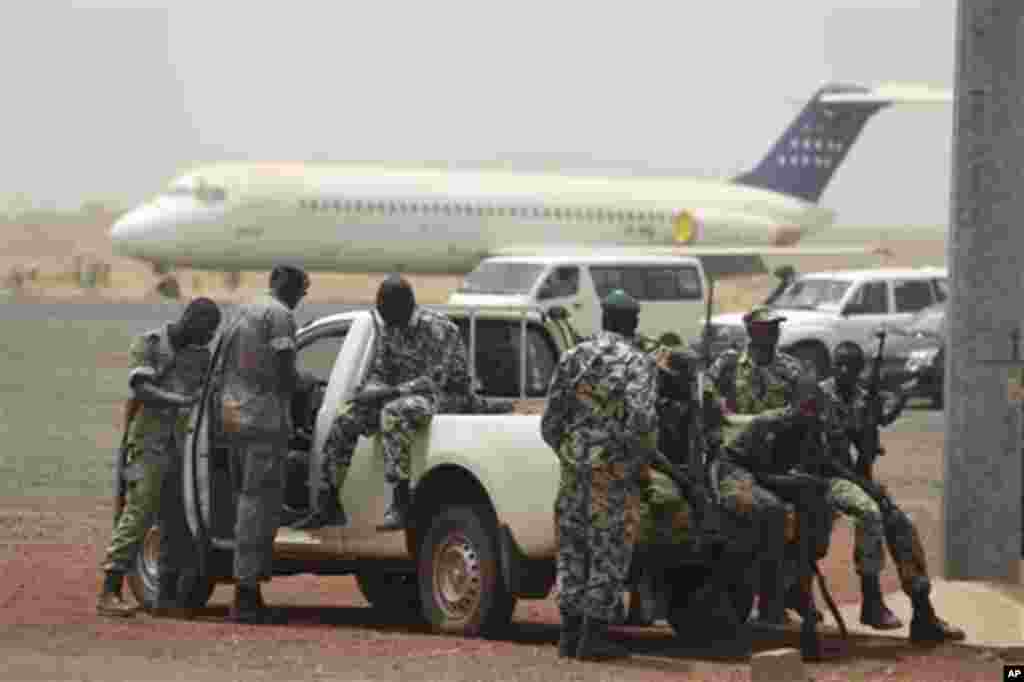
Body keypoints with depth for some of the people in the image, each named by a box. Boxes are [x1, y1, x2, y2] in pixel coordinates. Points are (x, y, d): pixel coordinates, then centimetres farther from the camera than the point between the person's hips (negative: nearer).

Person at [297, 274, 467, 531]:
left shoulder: (436, 329, -17)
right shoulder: (388, 328, 7)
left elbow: (435, 379, -23)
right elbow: (378, 373, 12)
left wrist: (392, 391, -30)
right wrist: (369, 392, -12)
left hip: (443, 395, -8)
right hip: (402, 396, 8)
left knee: (393, 414, -39)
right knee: (345, 419, -10)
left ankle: (401, 504, -42)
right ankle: (328, 505, -8)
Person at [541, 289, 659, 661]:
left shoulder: (572, 357, 7)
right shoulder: (639, 363, -8)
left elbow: (550, 422, 7)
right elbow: (642, 420, -23)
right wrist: (640, 460, -6)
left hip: (574, 468, 5)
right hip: (614, 475, -5)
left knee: (573, 550, 14)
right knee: (610, 553, 3)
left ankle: (570, 633, 14)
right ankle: (594, 636, 1)